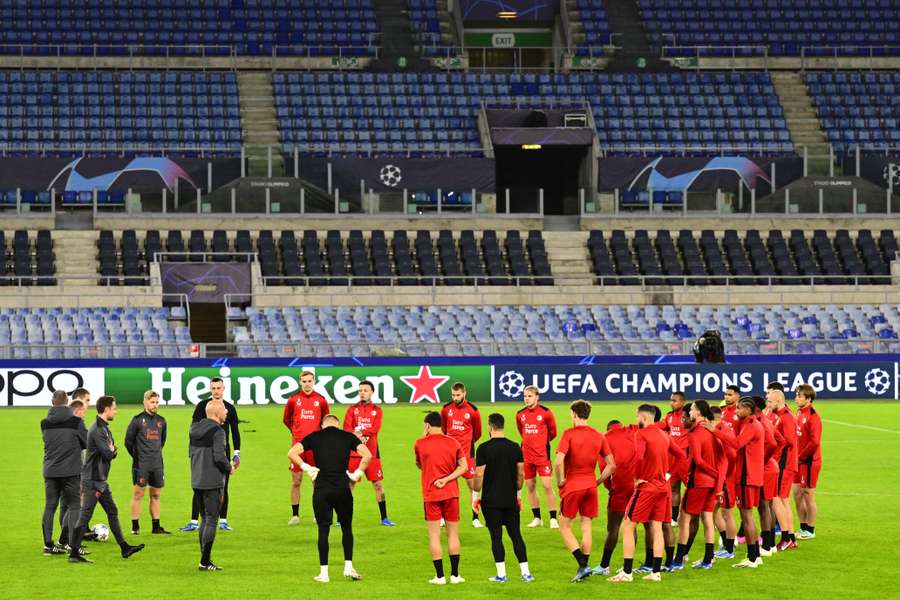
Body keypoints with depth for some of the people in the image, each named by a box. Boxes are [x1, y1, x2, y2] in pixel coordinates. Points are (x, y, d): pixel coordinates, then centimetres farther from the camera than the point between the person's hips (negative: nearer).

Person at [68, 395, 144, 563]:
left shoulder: (105, 428, 15)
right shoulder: (97, 430, -18)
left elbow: (111, 451, 15)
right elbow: (108, 453, -23)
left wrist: (111, 451, -8)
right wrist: (113, 451, -1)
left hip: (101, 480, 10)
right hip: (92, 480, -10)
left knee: (112, 512, 14)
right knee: (85, 516, -7)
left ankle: (124, 548, 21)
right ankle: (73, 553, -5)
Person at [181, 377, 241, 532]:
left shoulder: (230, 408, 7)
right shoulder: (202, 406, 1)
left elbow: (235, 432, 11)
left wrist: (237, 454, 7)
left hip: (223, 452, 2)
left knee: (223, 487, 3)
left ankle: (223, 521, 10)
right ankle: (194, 522, -1)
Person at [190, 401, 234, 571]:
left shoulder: (195, 429, 9)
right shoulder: (217, 431, -15)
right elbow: (220, 457, -20)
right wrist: (230, 468, -2)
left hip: (196, 481, 8)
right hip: (213, 482, -8)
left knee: (205, 519, 16)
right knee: (211, 520, -2)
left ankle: (205, 559, 18)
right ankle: (205, 562, -4)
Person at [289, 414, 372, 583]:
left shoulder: (314, 437, 9)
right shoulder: (348, 436, 8)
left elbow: (292, 453, -1)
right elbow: (367, 455, -4)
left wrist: (307, 468, 4)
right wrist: (357, 474, 2)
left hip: (321, 489, 0)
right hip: (343, 489, 0)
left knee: (323, 530, 5)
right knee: (347, 528, 15)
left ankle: (323, 573, 4)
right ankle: (348, 566, 7)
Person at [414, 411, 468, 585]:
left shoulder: (420, 444, -3)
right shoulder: (453, 443, 2)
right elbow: (464, 466, -6)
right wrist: (446, 479, -8)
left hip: (431, 495, -2)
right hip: (451, 493, 2)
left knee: (434, 535, 2)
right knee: (453, 534, 10)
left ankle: (440, 576, -1)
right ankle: (454, 575, 9)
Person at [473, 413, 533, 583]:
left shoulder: (484, 448, -10)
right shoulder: (515, 447, 2)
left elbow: (479, 475, -11)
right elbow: (521, 474, 6)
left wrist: (476, 495, 1)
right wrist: (518, 493, 19)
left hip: (491, 500, -3)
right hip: (510, 499, 3)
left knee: (496, 537, 1)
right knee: (516, 535, 8)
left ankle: (501, 574, 1)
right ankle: (525, 572, 5)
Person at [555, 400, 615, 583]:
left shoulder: (569, 434, -10)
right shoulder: (598, 436, 5)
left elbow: (559, 461, -22)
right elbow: (611, 465, 5)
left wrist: (560, 480, -8)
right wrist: (598, 482, 12)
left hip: (572, 486, -5)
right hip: (590, 486, 5)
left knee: (564, 527, 5)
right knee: (586, 527, 12)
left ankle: (583, 565, -10)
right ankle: (584, 567, 12)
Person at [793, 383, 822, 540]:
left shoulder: (813, 416, -17)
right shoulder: (799, 413, 9)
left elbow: (814, 441, -22)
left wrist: (801, 456, -14)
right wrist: (796, 456, 6)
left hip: (809, 461, -9)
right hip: (799, 460, 9)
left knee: (808, 495, 0)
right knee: (797, 493, 13)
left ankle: (810, 531, 10)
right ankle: (803, 527, 24)